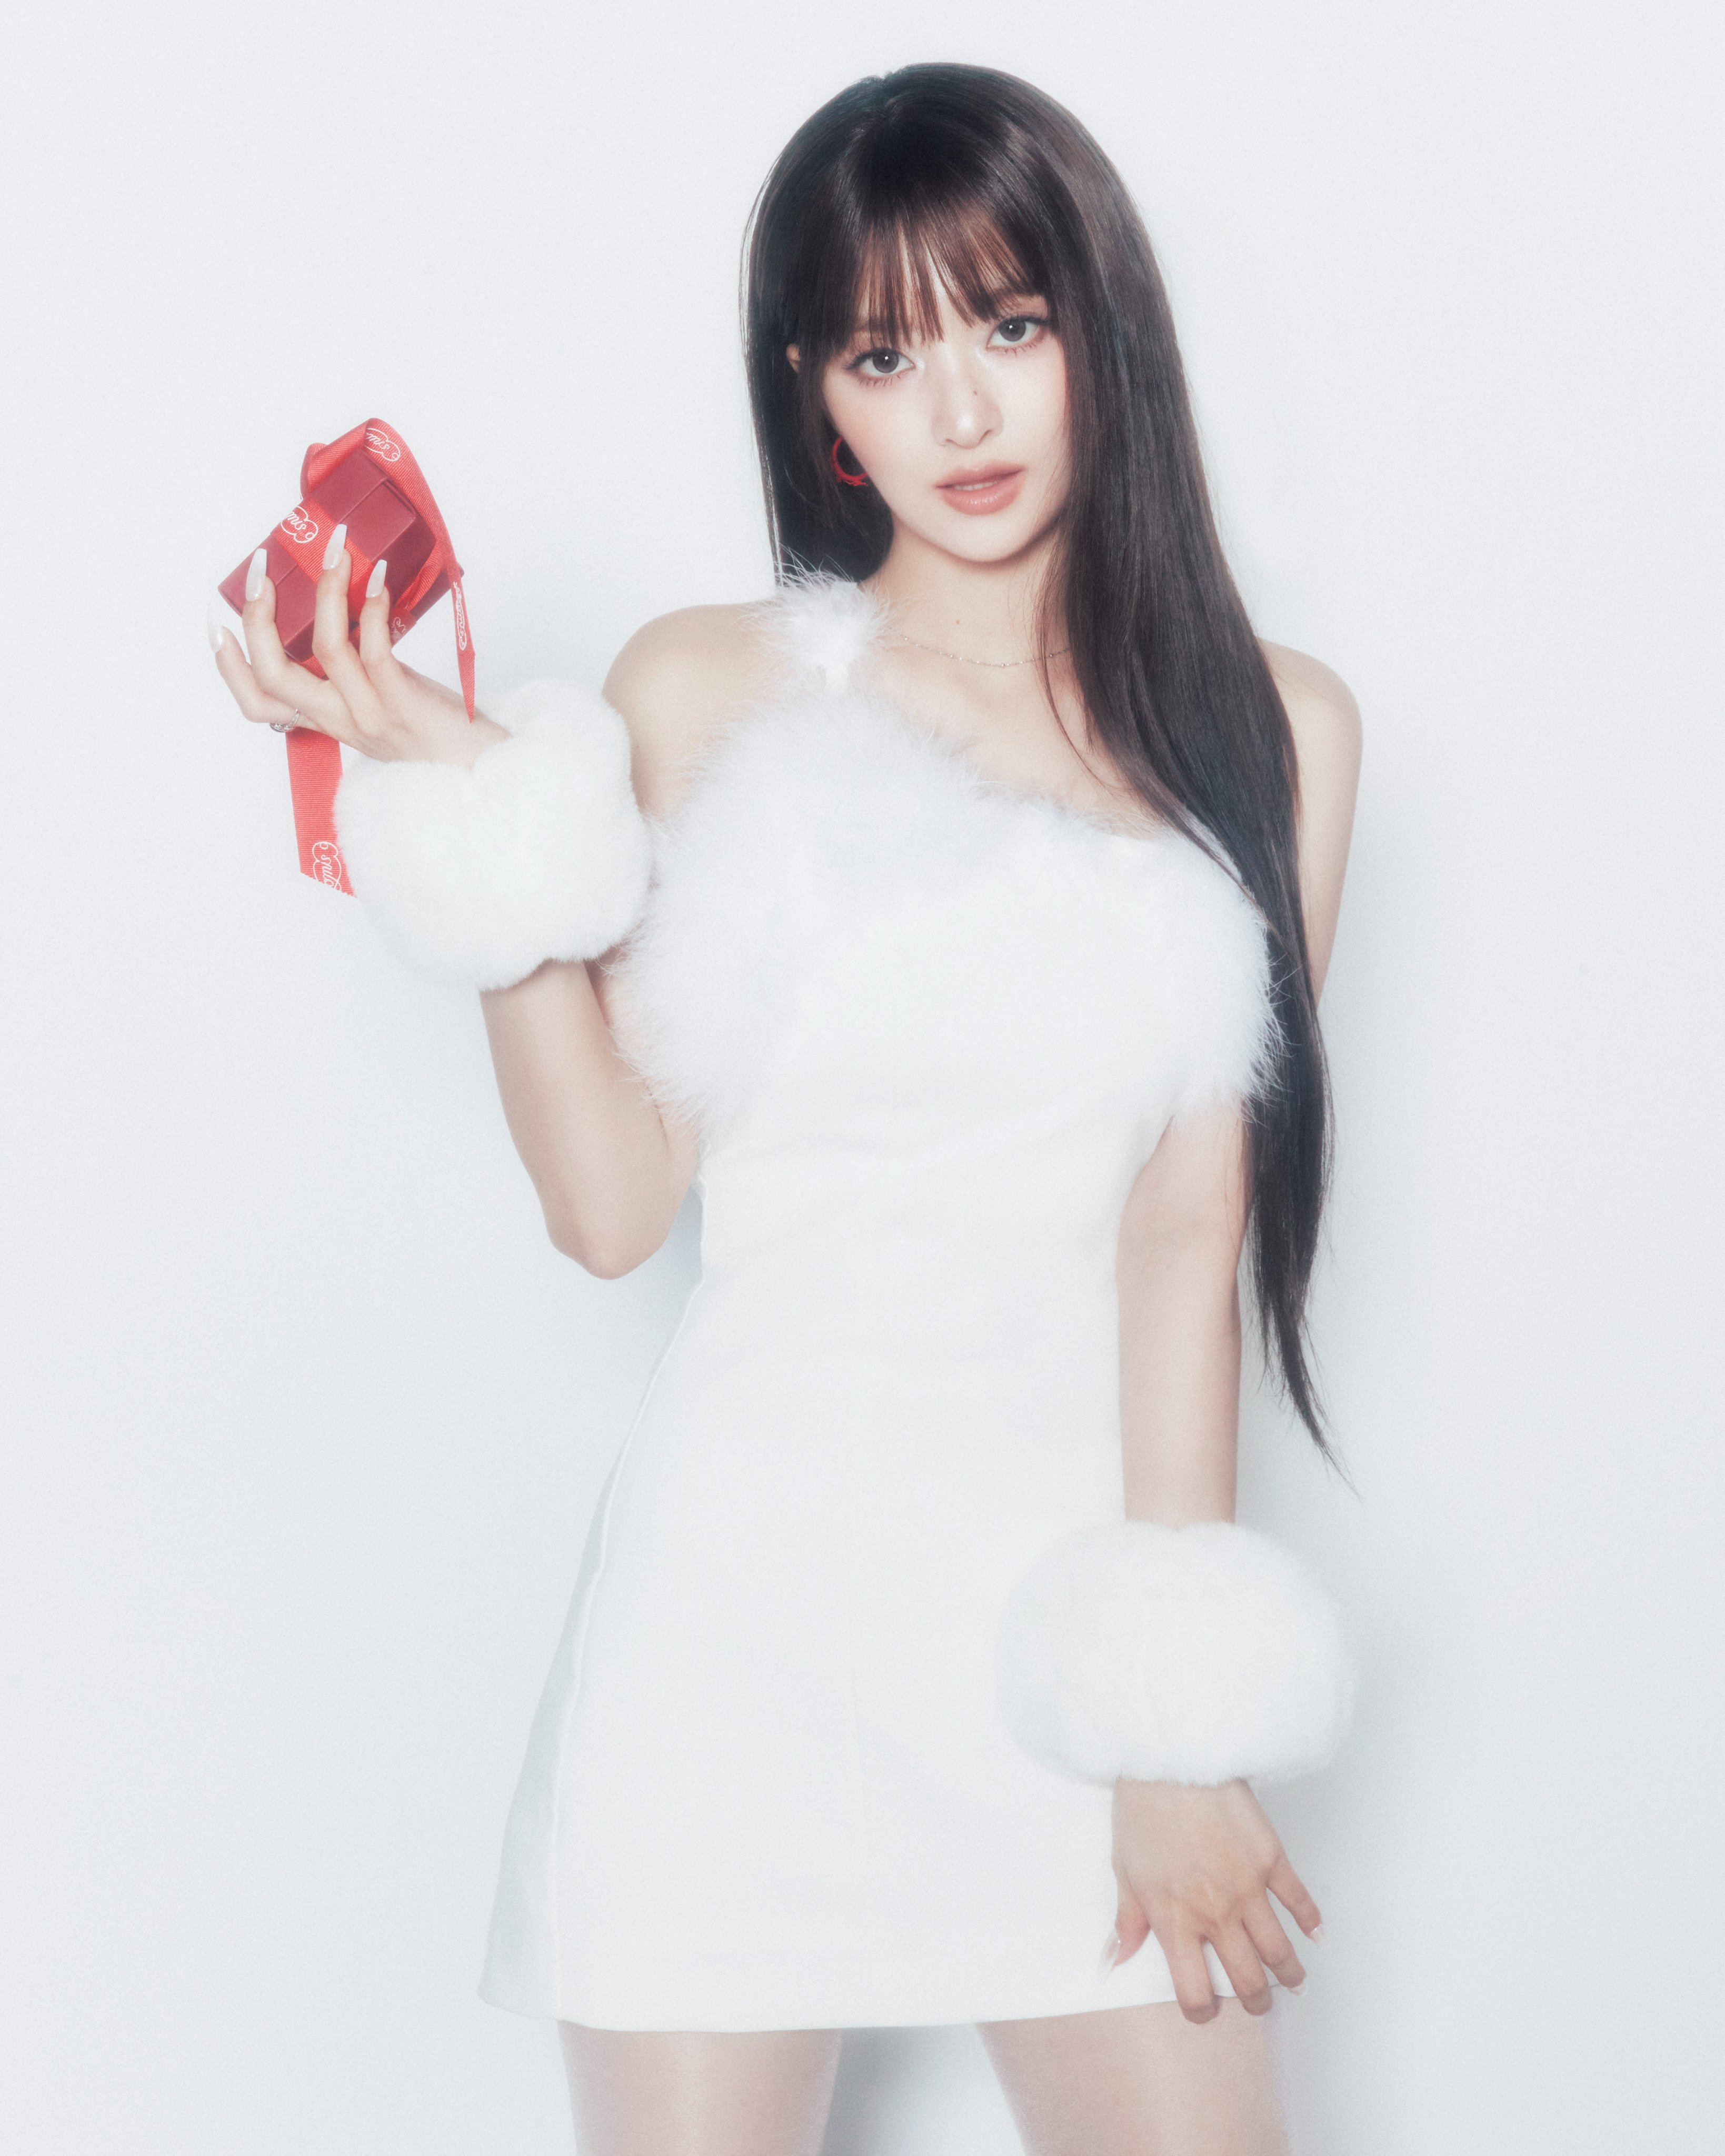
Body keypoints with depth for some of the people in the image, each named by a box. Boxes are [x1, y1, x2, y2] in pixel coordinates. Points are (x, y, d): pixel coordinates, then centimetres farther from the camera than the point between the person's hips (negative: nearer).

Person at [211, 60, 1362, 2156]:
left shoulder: (1268, 726, 5)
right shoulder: (705, 693, 3)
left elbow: (1192, 1229, -3)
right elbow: (613, 1200, -2)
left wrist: (1176, 1733, -9)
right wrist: (479, 817, -10)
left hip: (1082, 1576, 1)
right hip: (751, 1586, -1)